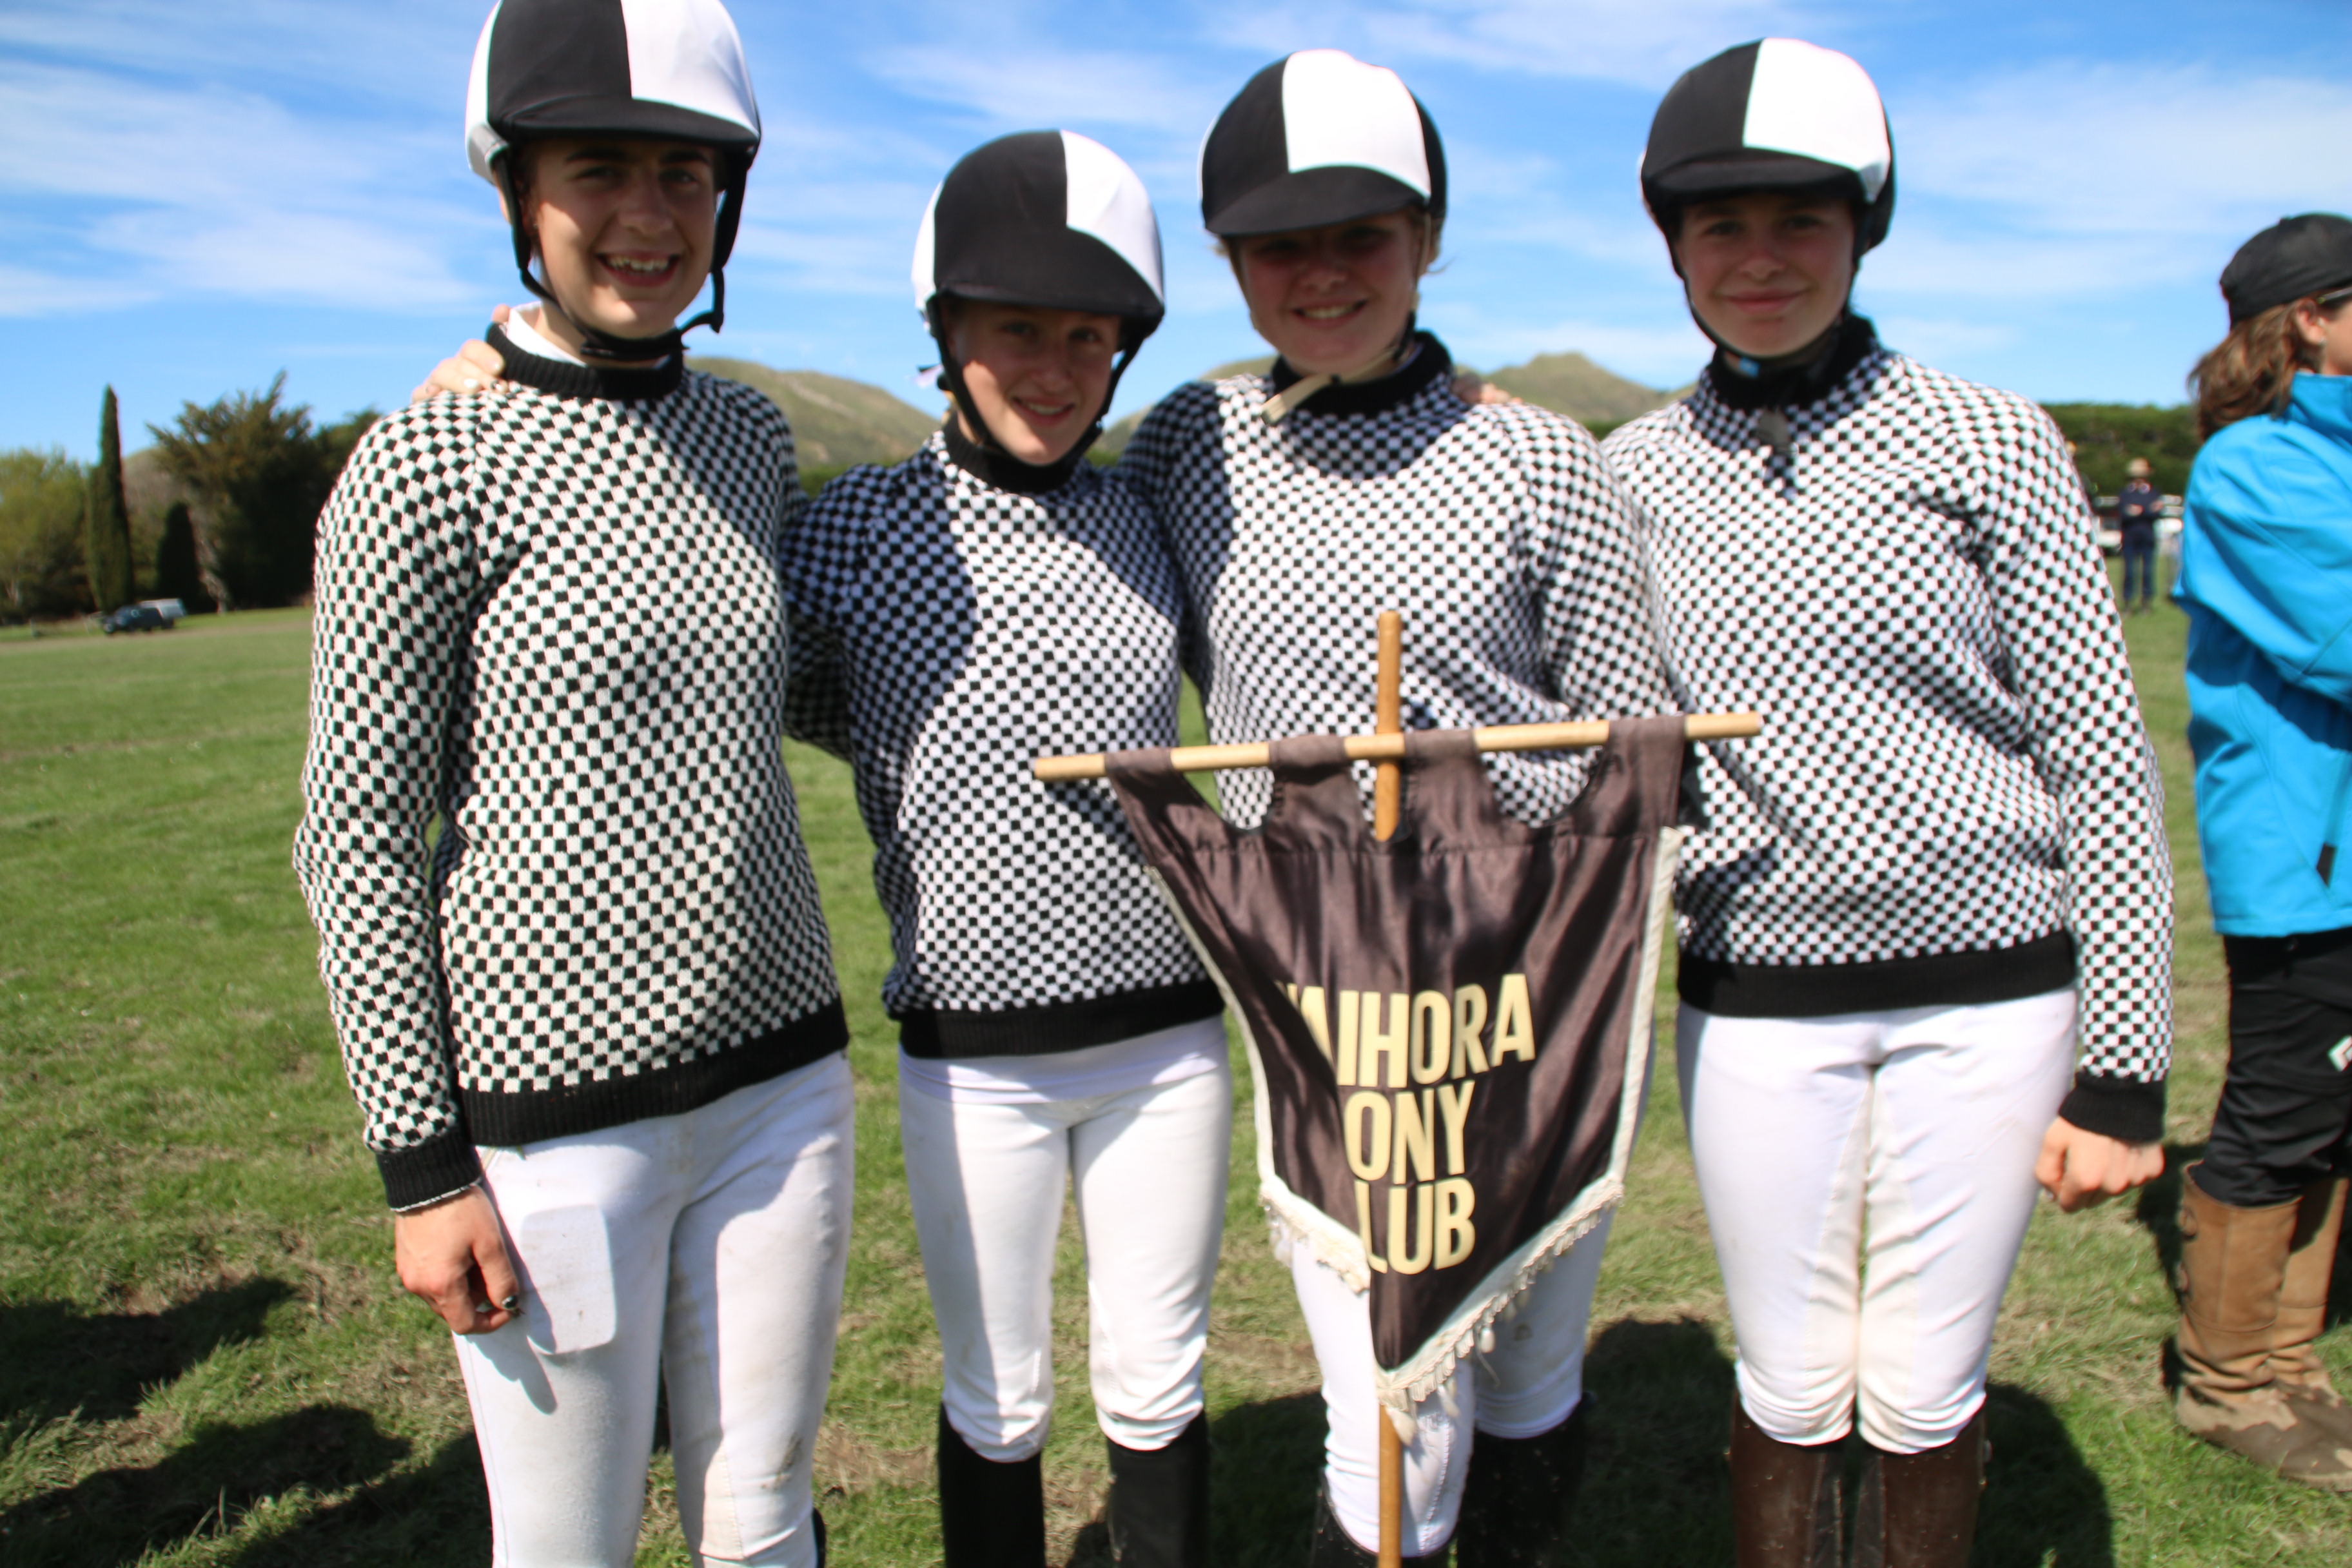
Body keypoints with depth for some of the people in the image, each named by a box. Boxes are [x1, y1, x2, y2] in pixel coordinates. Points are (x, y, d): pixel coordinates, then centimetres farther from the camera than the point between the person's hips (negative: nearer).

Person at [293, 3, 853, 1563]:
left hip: (779, 1075, 5)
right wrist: (420, 1165, -10)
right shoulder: (430, 467, -11)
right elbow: (358, 835, -10)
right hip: (554, 1108, -4)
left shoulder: (753, 437, 5)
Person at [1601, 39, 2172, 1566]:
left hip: (1986, 996, -1)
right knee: (1791, 1386, 12)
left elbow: (2102, 753, -3)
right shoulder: (1629, 476, 3)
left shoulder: (1991, 441, -3)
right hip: (1755, 1006, 1)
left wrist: (2124, 1066, -4)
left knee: (1927, 1391, 12)